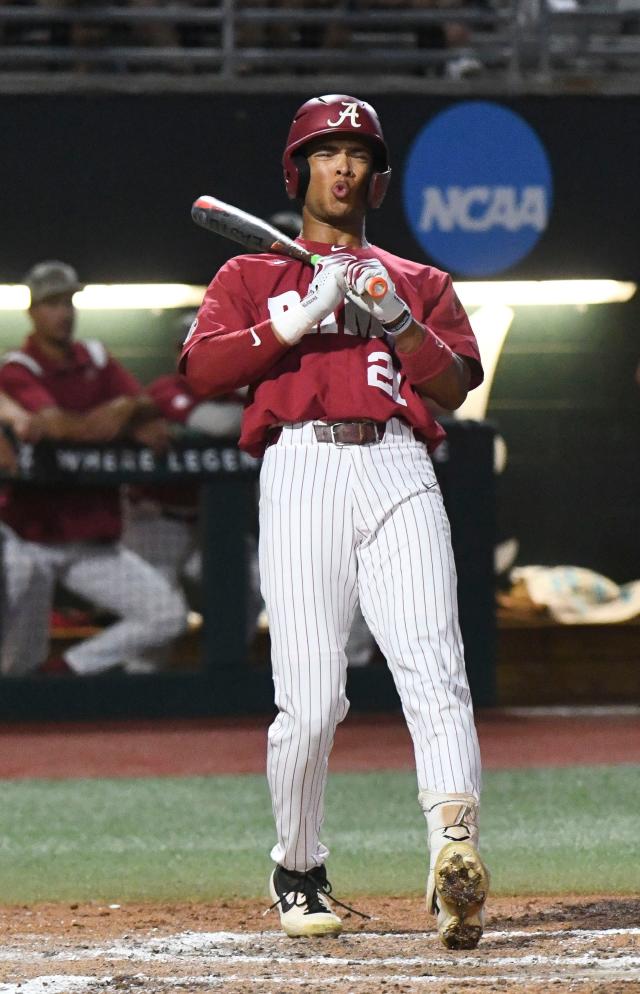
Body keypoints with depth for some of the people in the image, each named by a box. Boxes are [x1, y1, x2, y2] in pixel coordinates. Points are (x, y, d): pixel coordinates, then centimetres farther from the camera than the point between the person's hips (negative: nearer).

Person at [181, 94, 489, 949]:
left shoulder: (419, 283, 28)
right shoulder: (252, 277, 23)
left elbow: (456, 386, 12)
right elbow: (202, 368, 5)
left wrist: (395, 317, -3)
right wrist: (299, 318, -4)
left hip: (399, 473, 1)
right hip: (303, 470, -1)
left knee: (433, 667, -20)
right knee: (310, 701, -9)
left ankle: (456, 852, -36)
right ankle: (298, 871, 12)